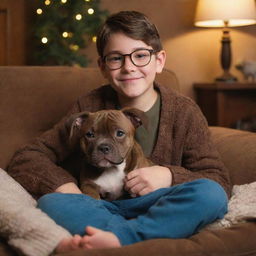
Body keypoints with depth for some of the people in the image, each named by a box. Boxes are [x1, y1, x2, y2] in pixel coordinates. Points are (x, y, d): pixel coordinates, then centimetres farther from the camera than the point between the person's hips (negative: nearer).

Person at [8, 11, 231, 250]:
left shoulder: (184, 111, -2)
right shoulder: (90, 106, 0)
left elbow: (220, 182, -2)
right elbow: (26, 158, -1)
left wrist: (169, 176, -20)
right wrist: (63, 185, -20)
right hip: (102, 208, 1)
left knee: (211, 194, -29)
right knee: (50, 203, -27)